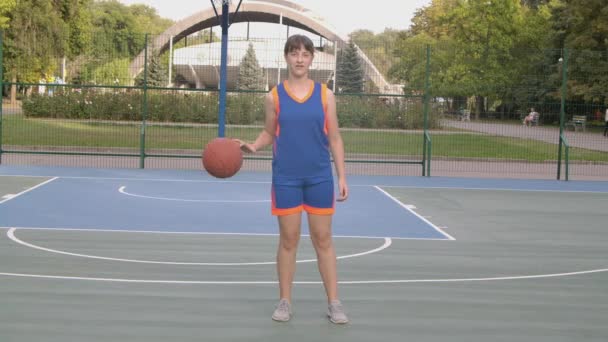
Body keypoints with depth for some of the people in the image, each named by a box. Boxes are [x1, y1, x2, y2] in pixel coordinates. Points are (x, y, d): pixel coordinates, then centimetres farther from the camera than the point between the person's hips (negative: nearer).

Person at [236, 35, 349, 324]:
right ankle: (284, 302, 17)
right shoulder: (274, 96, 2)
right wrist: (252, 146, -11)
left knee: (323, 239, 5)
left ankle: (334, 304, 12)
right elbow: (269, 133, 10)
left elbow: (335, 139, 4)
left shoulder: (325, 95, 2)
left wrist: (342, 177, -1)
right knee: (288, 240, 5)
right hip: (286, 178, 0)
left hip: (320, 177, 0)